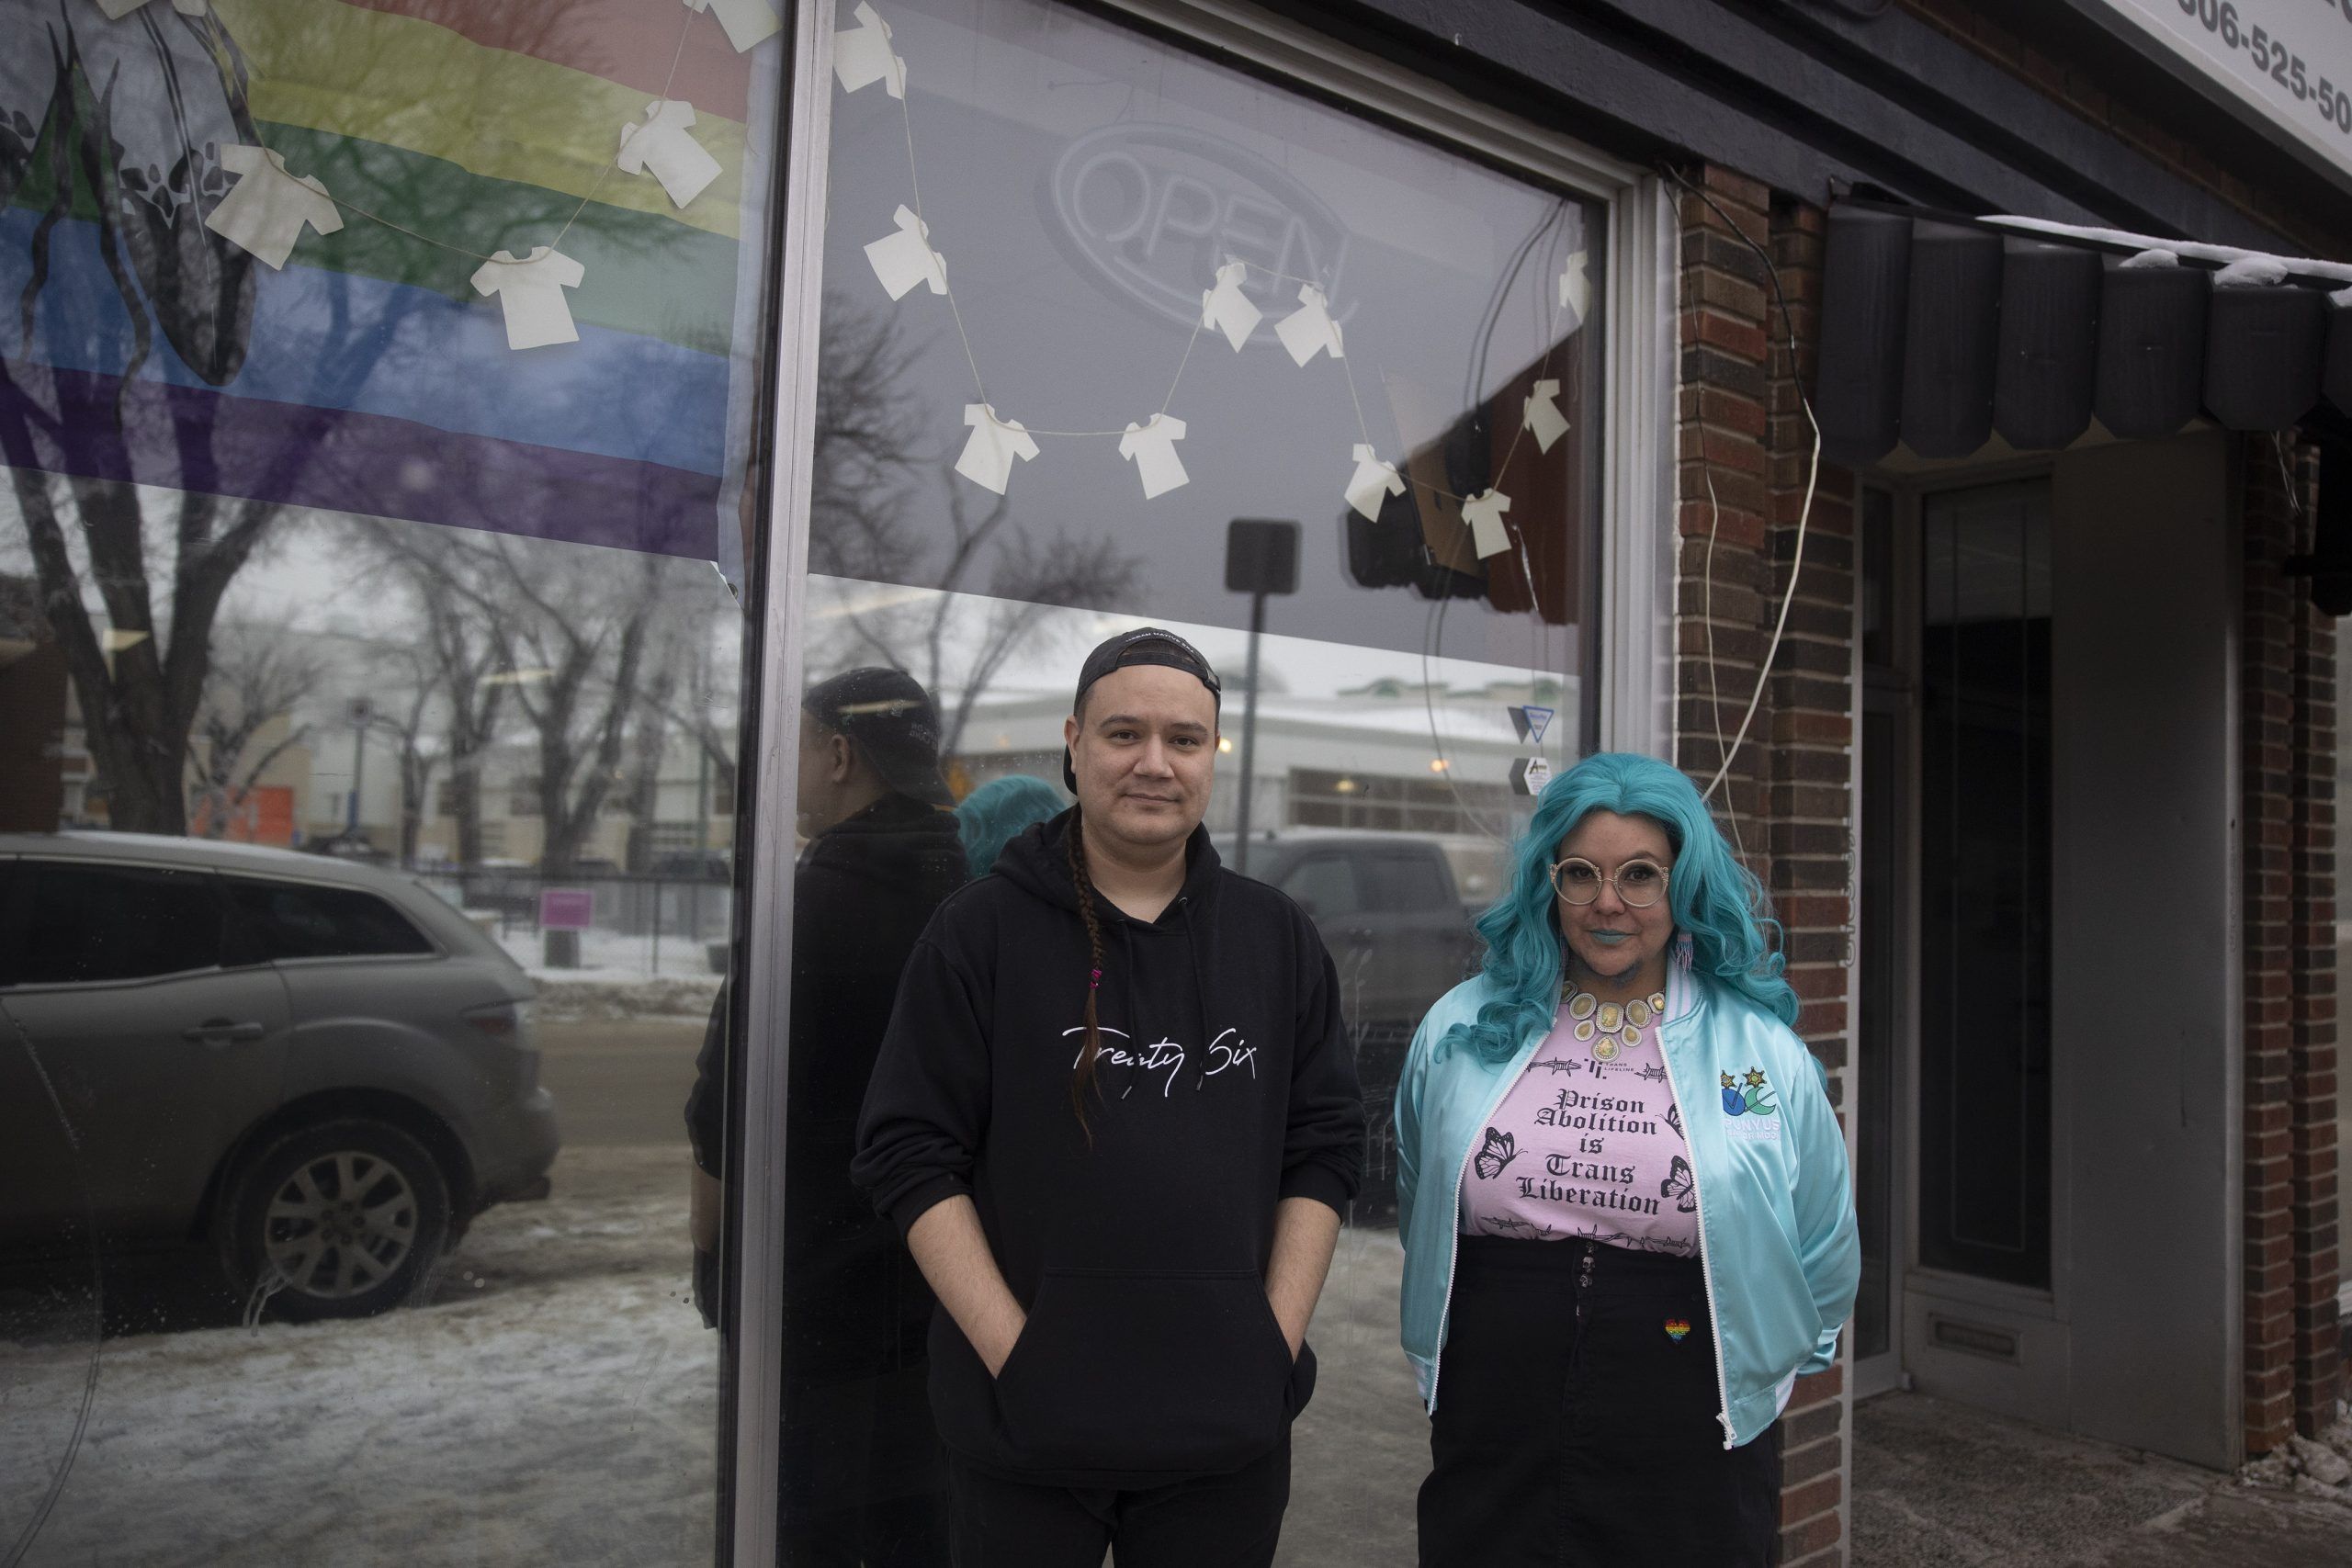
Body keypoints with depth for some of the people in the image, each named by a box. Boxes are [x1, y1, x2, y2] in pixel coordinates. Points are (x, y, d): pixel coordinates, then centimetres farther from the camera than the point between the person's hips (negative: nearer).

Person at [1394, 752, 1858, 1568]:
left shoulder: (1762, 1049, -2)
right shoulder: (1461, 1028, 1)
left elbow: (1823, 1255, 11)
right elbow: (1419, 1214, 16)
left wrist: (1769, 1360, 17)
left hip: (1689, 1454, -1)